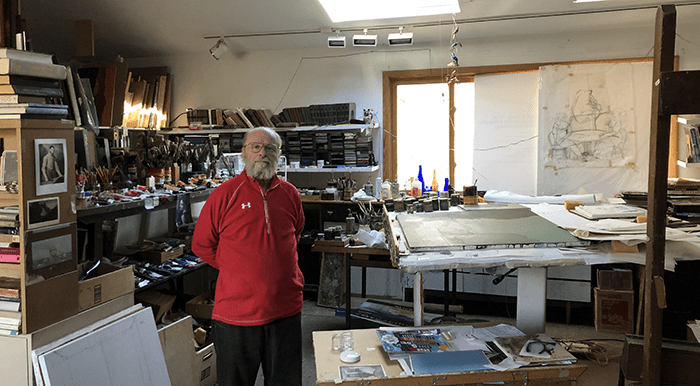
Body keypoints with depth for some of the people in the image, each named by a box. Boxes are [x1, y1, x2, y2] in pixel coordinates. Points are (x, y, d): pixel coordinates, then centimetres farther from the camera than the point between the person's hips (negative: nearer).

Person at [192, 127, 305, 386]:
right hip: (237, 312, -3)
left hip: (286, 308, 3)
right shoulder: (224, 194, -6)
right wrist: (236, 269, 0)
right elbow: (201, 245, 2)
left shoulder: (289, 194, 5)